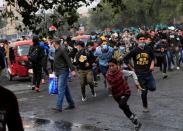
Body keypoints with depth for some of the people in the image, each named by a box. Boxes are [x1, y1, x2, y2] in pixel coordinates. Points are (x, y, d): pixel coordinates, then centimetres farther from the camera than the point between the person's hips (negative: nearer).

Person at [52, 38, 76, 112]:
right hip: (59, 72, 9)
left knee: (61, 89, -12)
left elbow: (68, 60, -18)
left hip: (63, 72, -9)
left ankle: (59, 107, -14)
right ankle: (71, 104, 20)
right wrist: (55, 70, 25)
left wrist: (72, 70, -23)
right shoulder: (56, 51, 15)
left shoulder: (62, 50, -13)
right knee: (65, 89, 13)